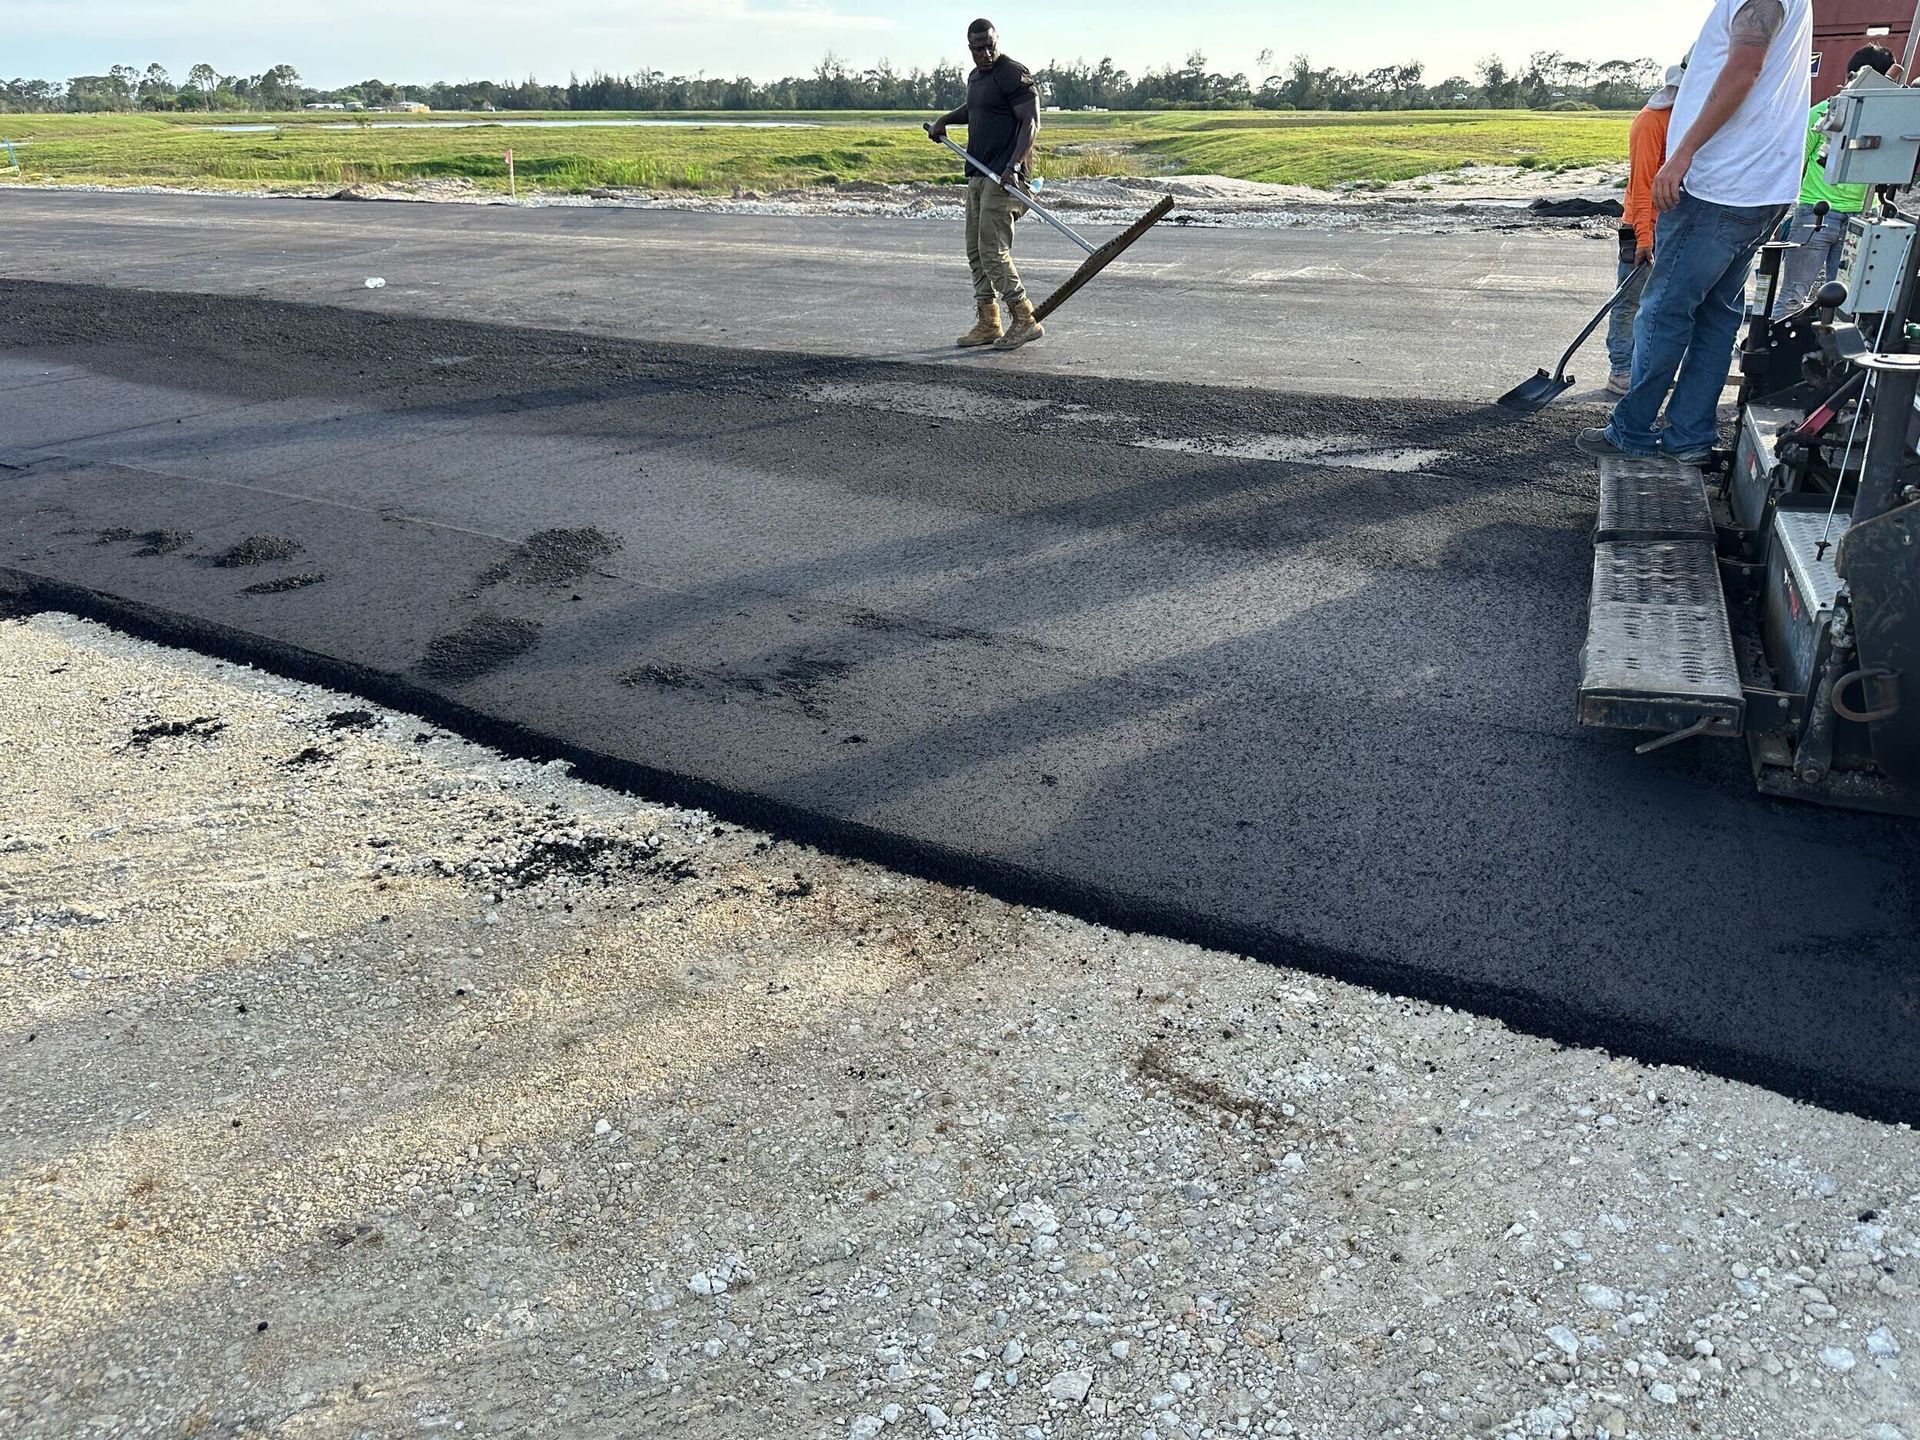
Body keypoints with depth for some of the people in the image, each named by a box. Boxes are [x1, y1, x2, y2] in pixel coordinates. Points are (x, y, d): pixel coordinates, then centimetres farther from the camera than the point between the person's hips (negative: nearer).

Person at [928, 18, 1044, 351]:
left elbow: (1031, 123, -15)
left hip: (1004, 176, -10)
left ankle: (1025, 320, -9)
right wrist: (946, 119, 24)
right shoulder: (975, 77, 19)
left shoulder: (1014, 74, -9)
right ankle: (988, 324, 13)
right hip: (979, 173, 10)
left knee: (992, 249, -15)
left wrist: (1013, 166, -25)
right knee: (976, 251, 8)